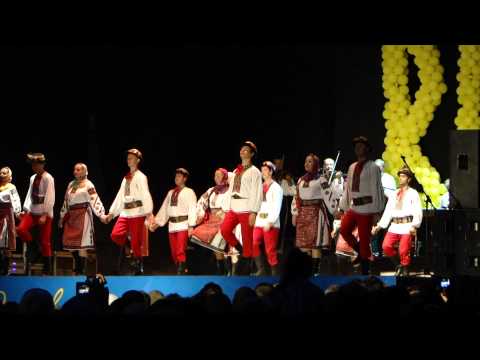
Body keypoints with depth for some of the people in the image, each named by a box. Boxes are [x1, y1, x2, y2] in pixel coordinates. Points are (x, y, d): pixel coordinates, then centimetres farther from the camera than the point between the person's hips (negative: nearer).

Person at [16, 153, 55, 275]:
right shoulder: (33, 178, 11)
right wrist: (25, 209, 6)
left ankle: (46, 269, 8)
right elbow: (30, 195, 14)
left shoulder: (48, 178, -11)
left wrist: (45, 215, -20)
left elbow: (50, 198, -15)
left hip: (44, 213, -6)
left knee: (45, 241, -2)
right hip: (32, 211, 6)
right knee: (21, 229, -16)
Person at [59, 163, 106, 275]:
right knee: (69, 242, 7)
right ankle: (78, 266, 23)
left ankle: (80, 270, 1)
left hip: (83, 215, -7)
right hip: (71, 216, 7)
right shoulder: (71, 184, 15)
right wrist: (62, 216, 22)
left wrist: (101, 214, -23)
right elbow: (66, 201, 20)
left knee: (81, 243, -6)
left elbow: (95, 201, -12)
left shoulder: (88, 185, -4)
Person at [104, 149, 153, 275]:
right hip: (125, 212, 7)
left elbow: (145, 195, -12)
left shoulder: (140, 177, -3)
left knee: (136, 241, -6)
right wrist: (111, 213, 20)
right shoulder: (126, 178, 19)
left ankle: (138, 267, 3)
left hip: (137, 212, -7)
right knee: (115, 235, -10)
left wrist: (149, 213, -22)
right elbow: (120, 196, 22)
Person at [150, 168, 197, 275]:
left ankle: (180, 273, -18)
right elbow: (164, 209, 17)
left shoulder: (189, 192, 2)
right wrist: (157, 222, 10)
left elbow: (192, 209, -6)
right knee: (174, 252, 7)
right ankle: (183, 270, 18)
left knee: (181, 251, -15)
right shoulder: (171, 193, 18)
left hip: (183, 225, -6)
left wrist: (191, 226, -15)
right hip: (172, 225, 6)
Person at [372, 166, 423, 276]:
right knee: (386, 246, -12)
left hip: (407, 226, -5)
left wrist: (414, 226, -18)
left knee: (404, 251, -14)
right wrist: (379, 226, 8)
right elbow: (388, 212, 17)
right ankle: (398, 265, 8)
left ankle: (404, 270, 6)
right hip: (394, 226, 5)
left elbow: (417, 212, -3)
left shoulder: (413, 194, 6)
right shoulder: (394, 195, 20)